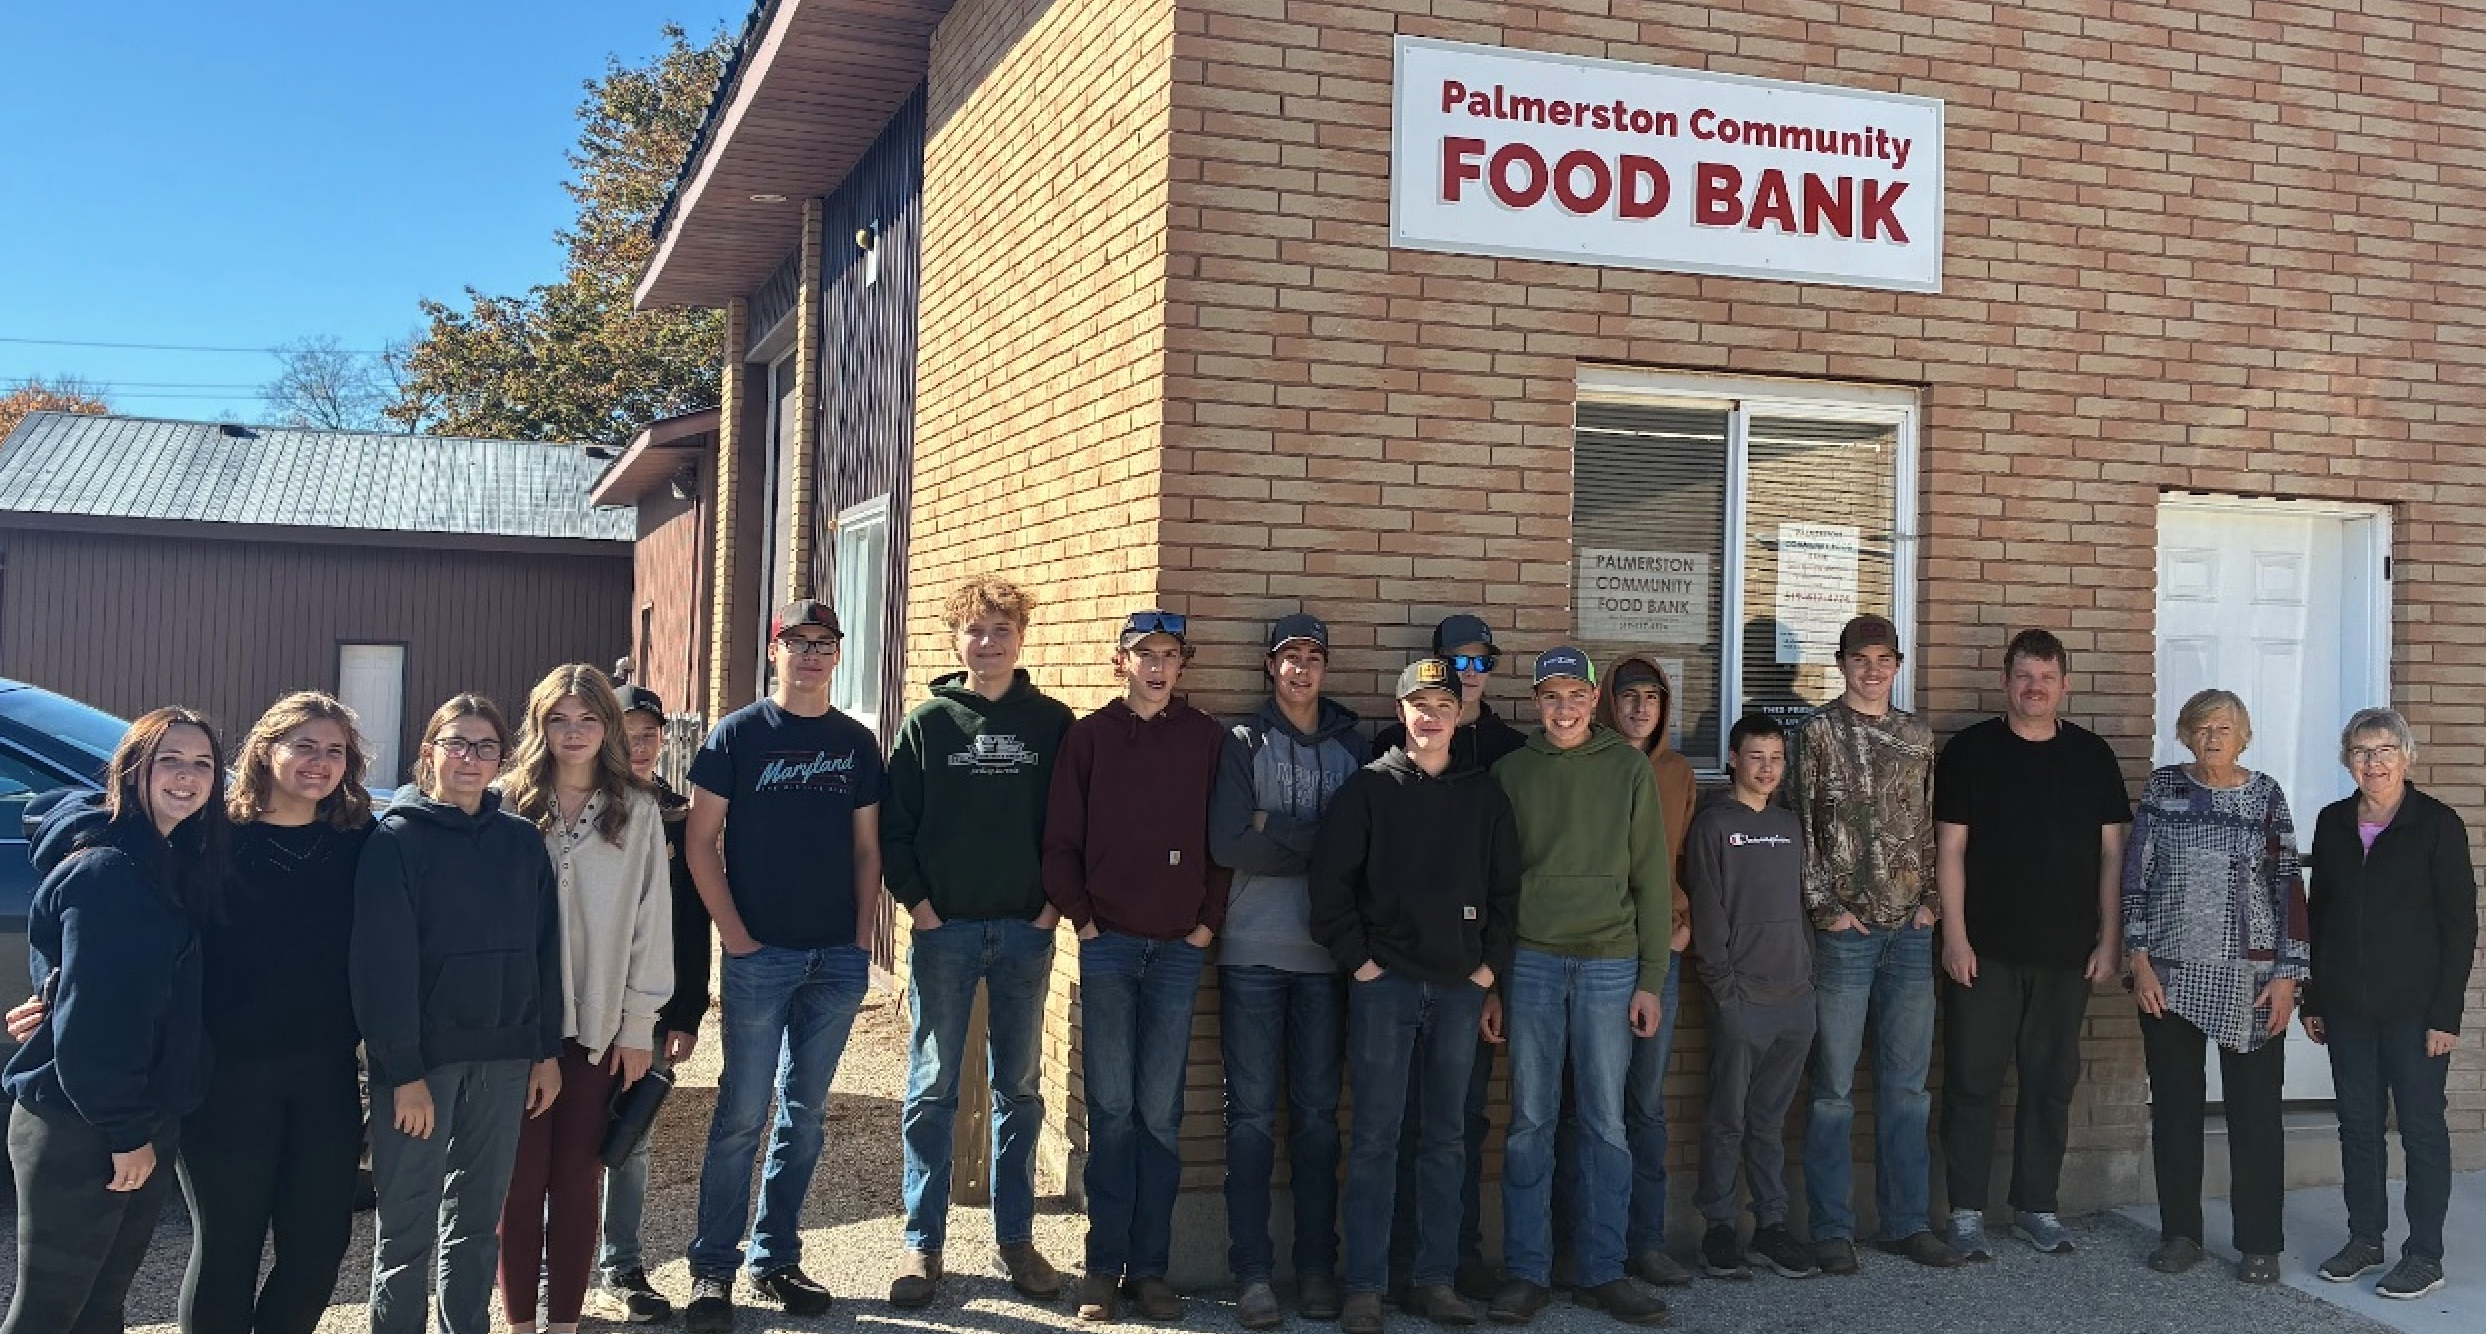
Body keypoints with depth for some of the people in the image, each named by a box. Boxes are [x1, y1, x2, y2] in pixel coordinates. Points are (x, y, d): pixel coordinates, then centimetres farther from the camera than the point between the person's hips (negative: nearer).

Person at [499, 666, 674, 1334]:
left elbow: (651, 921, 3)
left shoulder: (637, 811, 2)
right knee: (521, 1177, 4)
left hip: (600, 1026, 1)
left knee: (578, 1178, 7)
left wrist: (639, 1025, 1)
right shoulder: (507, 802, 0)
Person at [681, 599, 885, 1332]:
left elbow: (867, 847, 11)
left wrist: (863, 938, 2)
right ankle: (712, 1267, 9)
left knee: (806, 1113, 10)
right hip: (760, 954, -3)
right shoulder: (737, 735, -1)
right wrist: (733, 933, -9)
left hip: (838, 958, 4)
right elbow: (701, 839, -3)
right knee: (742, 1111, -1)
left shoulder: (857, 743, 8)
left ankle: (775, 1259, 21)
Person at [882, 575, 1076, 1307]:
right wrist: (914, 900, -7)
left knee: (1019, 1088, 9)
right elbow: (894, 822, 1)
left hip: (1026, 929, 1)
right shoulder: (928, 722, 2)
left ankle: (1016, 1236, 20)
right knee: (932, 1088, 3)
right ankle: (923, 1241, 12)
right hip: (944, 927, -1)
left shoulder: (1052, 722, 3)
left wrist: (1059, 900, -3)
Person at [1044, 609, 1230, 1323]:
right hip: (1108, 943, 0)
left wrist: (1209, 920, 0)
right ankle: (1105, 1264, 11)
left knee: (1159, 1111, 4)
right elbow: (1061, 838, 4)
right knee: (1110, 1108, 2)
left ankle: (1151, 1266, 12)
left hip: (1180, 946, 0)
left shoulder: (1207, 738, 6)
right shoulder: (1089, 736, 5)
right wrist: (1082, 916, -3)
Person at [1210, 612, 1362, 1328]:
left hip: (1325, 954, 2)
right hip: (1253, 953, -2)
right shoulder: (1244, 741, 3)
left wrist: (1276, 831, -8)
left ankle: (1317, 1266, 14)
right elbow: (1227, 843, -10)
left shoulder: (1351, 746, 10)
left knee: (1318, 1113, 7)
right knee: (1252, 1114, 1)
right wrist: (1317, 842, -8)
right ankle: (1253, 1271, 7)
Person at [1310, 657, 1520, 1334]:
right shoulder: (1369, 786, 0)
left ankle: (1434, 1279, 18)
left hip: (1460, 986, 3)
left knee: (1446, 1138, 9)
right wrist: (1357, 959, -8)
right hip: (1385, 981, -3)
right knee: (1375, 1137, -1)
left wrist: (1491, 964, 3)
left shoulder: (1484, 794, 9)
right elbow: (1330, 877, -4)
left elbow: (1506, 887, 12)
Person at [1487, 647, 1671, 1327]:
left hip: (1609, 964, 0)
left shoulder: (1629, 769, 4)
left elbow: (1652, 877, 4)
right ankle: (1526, 1271, 12)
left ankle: (1601, 1271, 15)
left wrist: (1651, 978, -1)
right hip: (1531, 962, 0)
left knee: (1606, 1124, 4)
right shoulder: (1511, 772, 6)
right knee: (1530, 1122, 3)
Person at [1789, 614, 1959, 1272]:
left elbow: (1930, 825, 14)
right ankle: (1832, 1229, 10)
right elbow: (1799, 824, -4)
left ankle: (1908, 1221, 20)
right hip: (1845, 929, -4)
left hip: (1911, 930, 4)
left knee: (1906, 1085, 10)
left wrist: (1932, 899, 3)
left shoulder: (1918, 735, 11)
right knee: (1834, 1087, 1)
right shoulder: (1818, 732, -2)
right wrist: (1824, 906, -8)